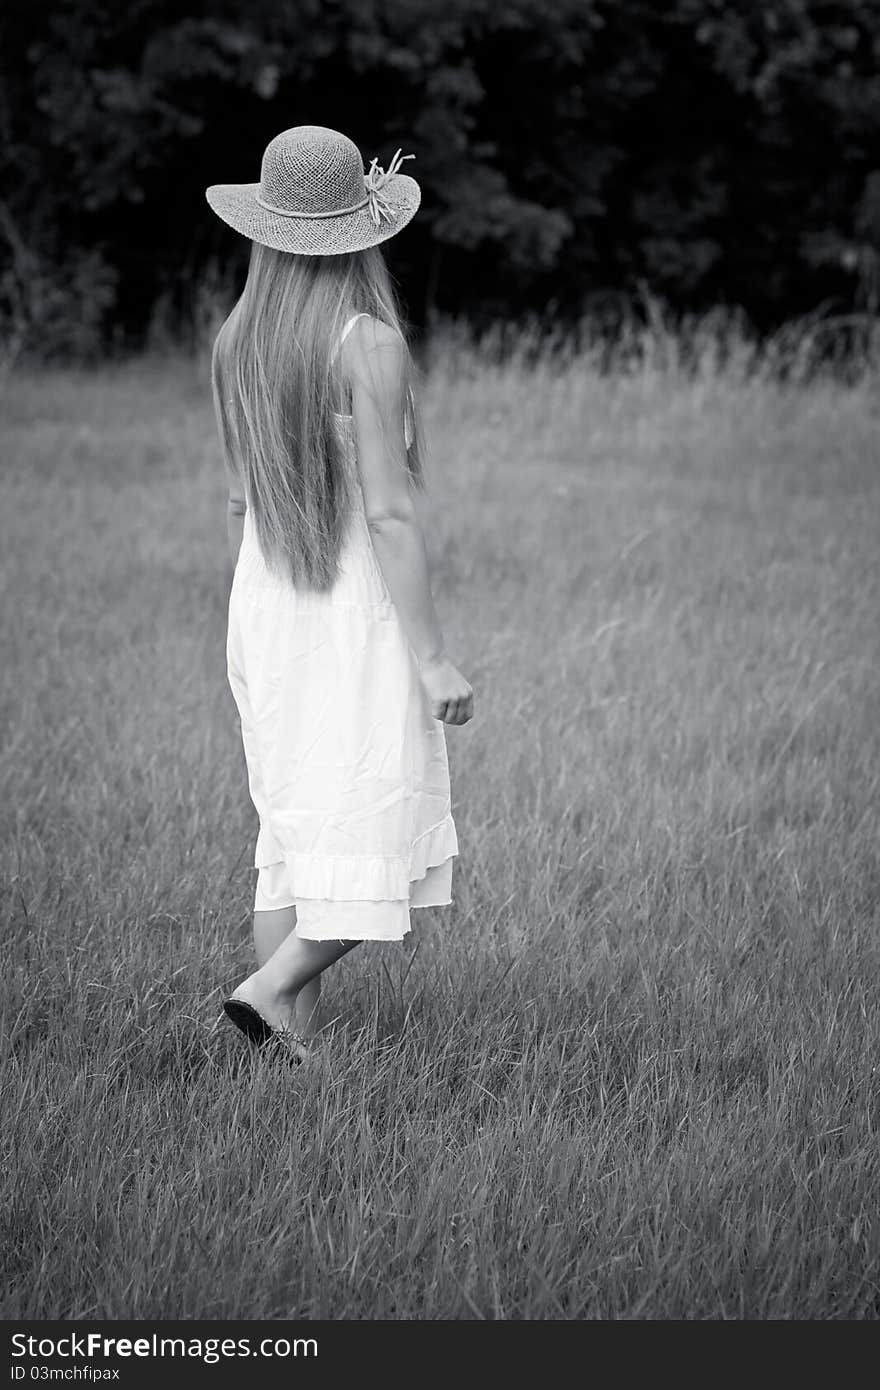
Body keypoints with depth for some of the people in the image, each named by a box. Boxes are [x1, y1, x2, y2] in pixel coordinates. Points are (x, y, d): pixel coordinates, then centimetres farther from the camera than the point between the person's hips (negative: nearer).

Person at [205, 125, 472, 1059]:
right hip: (360, 612, -7)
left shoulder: (237, 342, 3)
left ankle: (298, 1045, 12)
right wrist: (432, 657, -14)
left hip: (265, 607, 7)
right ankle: (272, 985, -15)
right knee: (373, 844, 0)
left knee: (292, 839, 12)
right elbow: (388, 513, -18)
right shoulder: (370, 345, -16)